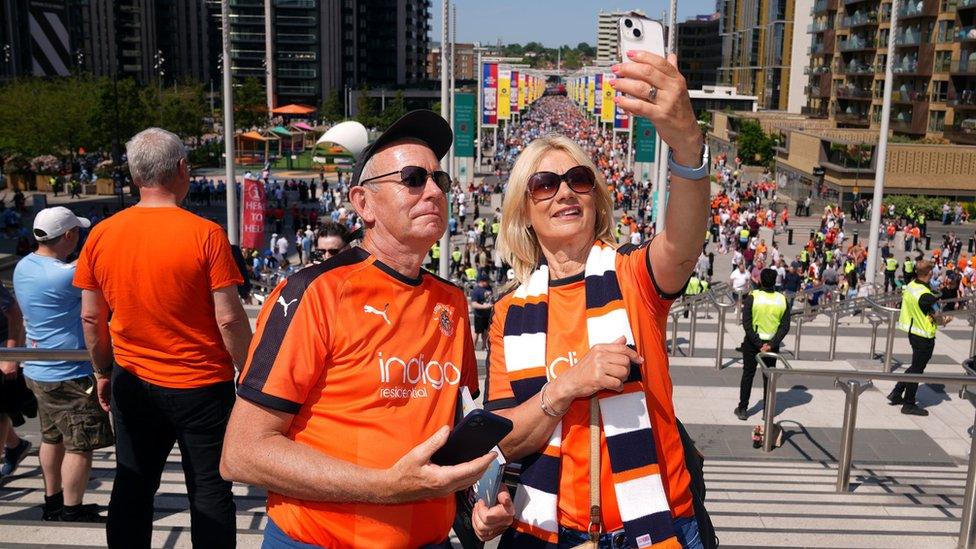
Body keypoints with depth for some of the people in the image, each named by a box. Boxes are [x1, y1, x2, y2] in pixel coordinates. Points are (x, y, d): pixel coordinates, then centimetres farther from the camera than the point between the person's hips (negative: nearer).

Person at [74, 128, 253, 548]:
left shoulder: (101, 235, -2)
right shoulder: (205, 234, -15)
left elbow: (91, 317, 5)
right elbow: (229, 318, -15)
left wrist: (102, 373, 18)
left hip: (133, 384, 4)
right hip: (201, 385, -3)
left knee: (132, 488, 16)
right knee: (209, 490, 8)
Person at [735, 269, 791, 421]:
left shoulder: (752, 297, -12)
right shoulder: (783, 300, -4)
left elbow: (746, 324, -16)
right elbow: (785, 326, -7)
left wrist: (758, 344, -13)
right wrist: (771, 344, -11)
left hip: (752, 343, -2)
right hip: (772, 343, 2)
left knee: (748, 375, 10)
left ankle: (742, 409, 13)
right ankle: (768, 410, 19)